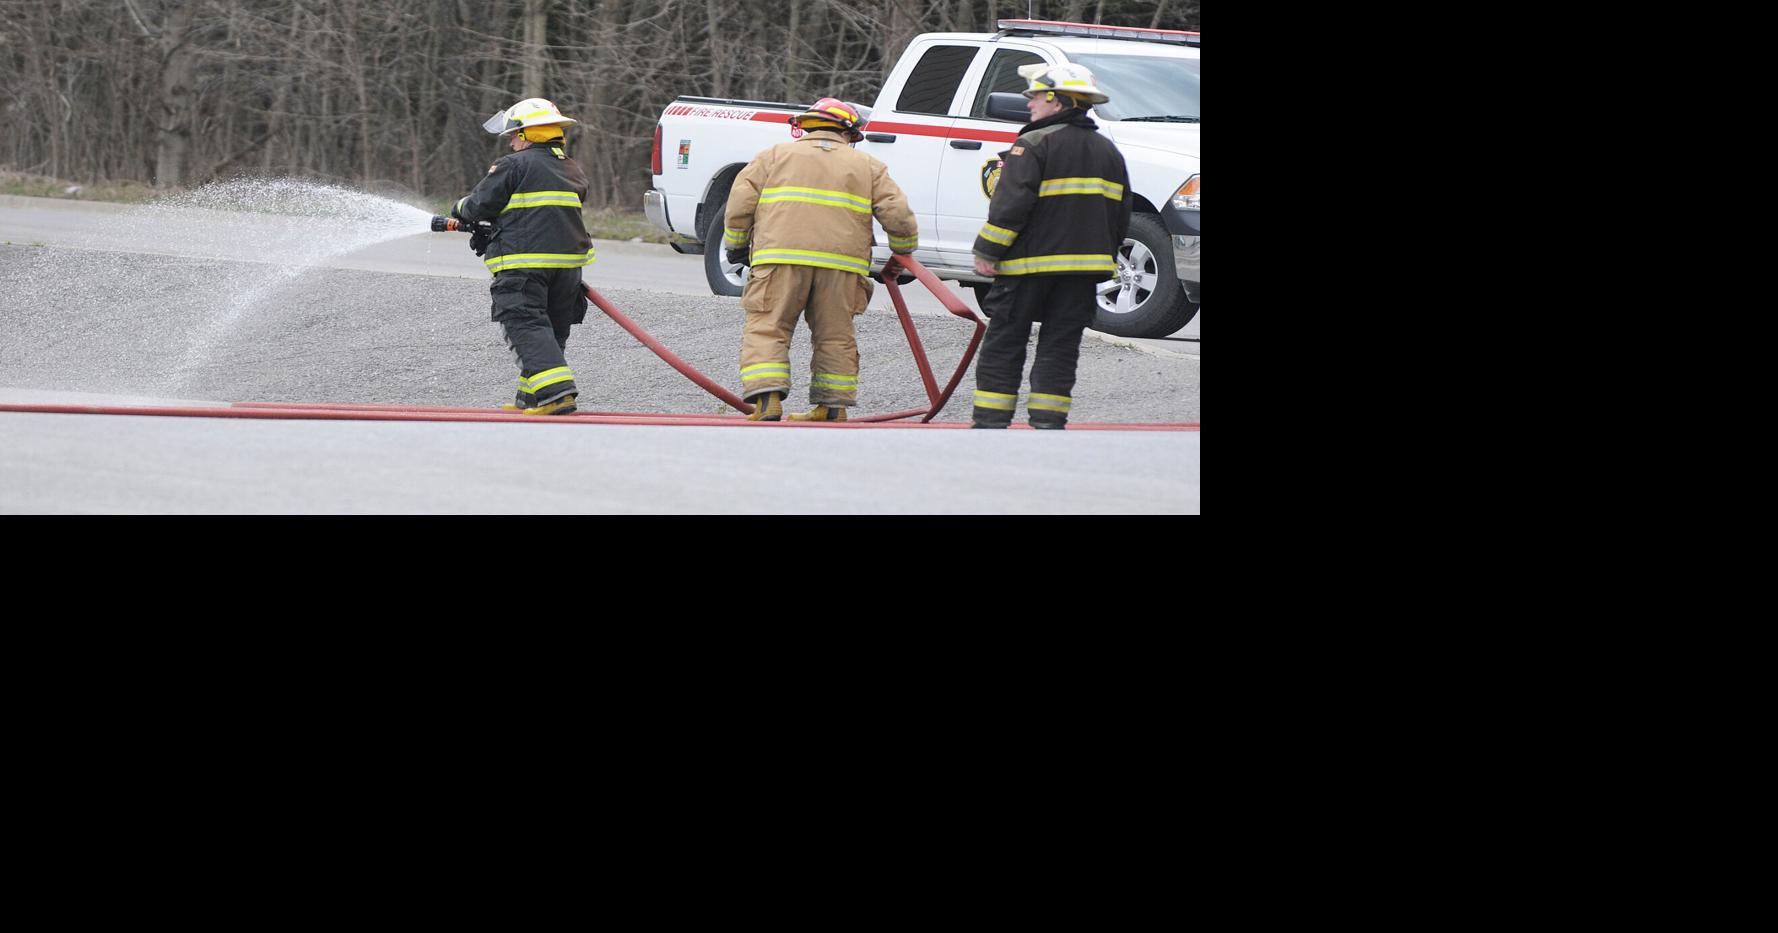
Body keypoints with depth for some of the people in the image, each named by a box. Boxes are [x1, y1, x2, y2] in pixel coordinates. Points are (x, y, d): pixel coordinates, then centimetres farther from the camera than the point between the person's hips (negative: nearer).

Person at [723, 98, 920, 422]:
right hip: (841, 261, 1)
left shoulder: (774, 156, 19)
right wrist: (903, 255, 27)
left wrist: (736, 249, 21)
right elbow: (898, 215, 12)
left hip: (781, 256, -1)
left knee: (767, 331, 0)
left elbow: (740, 204, 10)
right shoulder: (867, 166, 20)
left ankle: (767, 402, -15)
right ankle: (832, 410, 12)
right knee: (835, 337, 12)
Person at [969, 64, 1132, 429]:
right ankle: (1048, 424, 3)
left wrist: (987, 251, -11)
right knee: (1060, 347, 8)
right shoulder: (1107, 152, 12)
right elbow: (1121, 214, 16)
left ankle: (990, 423, -1)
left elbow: (1010, 205, -17)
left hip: (1029, 264, -6)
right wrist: (1106, 255, 24)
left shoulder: (1034, 145, -11)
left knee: (1003, 345, 2)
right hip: (1085, 266, 6)